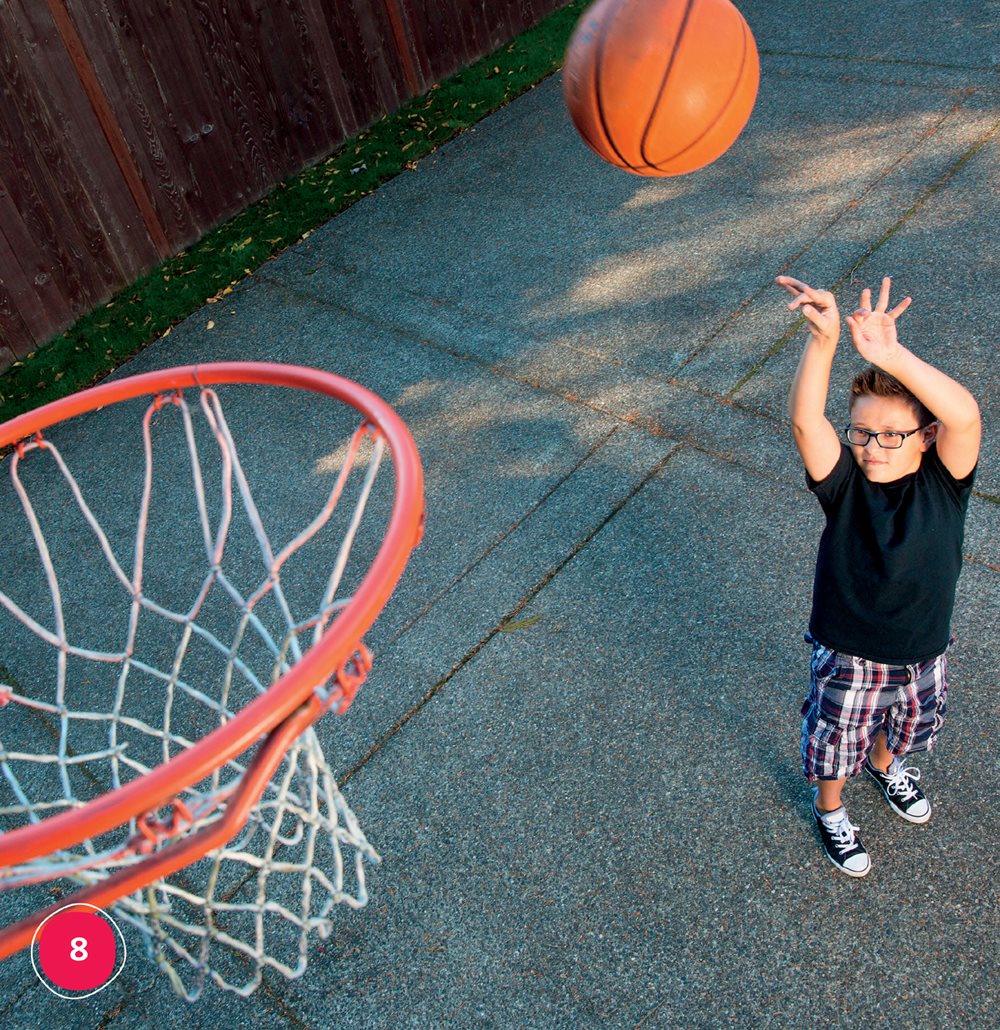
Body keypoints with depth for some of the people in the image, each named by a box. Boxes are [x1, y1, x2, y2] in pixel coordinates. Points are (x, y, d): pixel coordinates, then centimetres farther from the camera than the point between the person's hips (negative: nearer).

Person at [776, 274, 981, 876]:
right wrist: (824, 340, -55)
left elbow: (965, 415, -42)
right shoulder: (845, 483, -22)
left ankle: (887, 764, 66)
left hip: (923, 652, 2)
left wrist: (891, 356, -54)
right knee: (837, 742, 21)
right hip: (849, 657, -2)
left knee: (905, 726, 32)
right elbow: (805, 421, -40)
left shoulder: (944, 482, -21)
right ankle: (830, 810, 52)